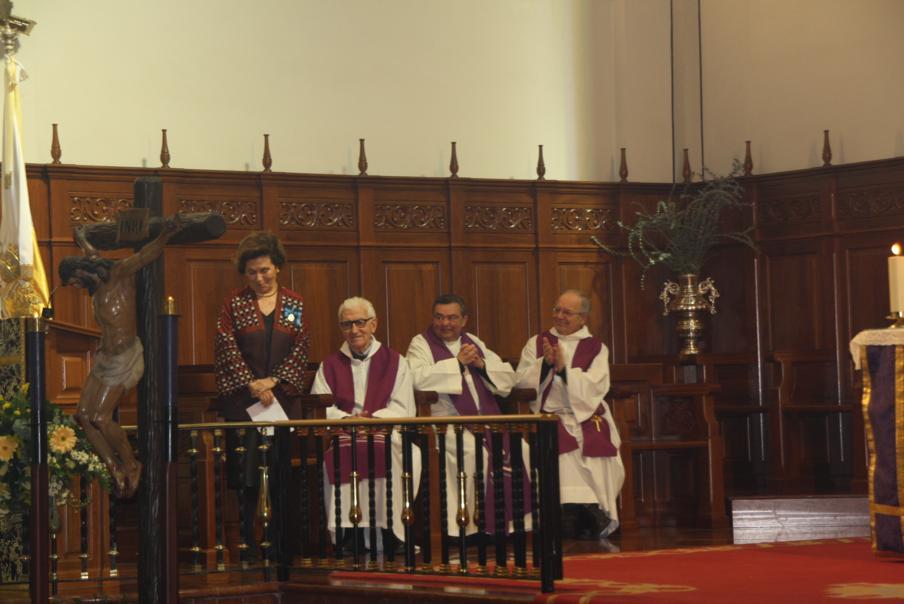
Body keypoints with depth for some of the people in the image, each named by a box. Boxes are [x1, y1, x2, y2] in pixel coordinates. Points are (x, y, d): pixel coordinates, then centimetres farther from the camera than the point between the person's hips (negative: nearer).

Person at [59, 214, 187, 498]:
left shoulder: (119, 273, -14)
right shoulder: (98, 285, 10)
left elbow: (145, 255, -31)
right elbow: (91, 254, 33)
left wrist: (164, 236, -49)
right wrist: (82, 239, 52)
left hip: (125, 359, -9)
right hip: (105, 358, 9)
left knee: (101, 417, -12)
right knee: (84, 415, 2)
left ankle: (131, 466, 6)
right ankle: (115, 469, 8)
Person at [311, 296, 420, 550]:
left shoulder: (394, 362, 15)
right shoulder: (330, 365, 19)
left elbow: (403, 409, 3)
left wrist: (372, 419, -15)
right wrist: (348, 420, -15)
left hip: (385, 433, -1)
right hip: (341, 434, 1)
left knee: (384, 451, -35)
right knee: (341, 452, -34)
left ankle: (385, 531, -30)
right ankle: (346, 530, -31)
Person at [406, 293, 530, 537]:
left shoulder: (474, 342, 21)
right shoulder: (421, 344, 5)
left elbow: (509, 377, 17)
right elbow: (418, 378, -17)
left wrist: (482, 364, -2)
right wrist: (458, 362, -10)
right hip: (446, 423, -5)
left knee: (520, 449, -17)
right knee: (473, 452, -32)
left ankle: (514, 520, -10)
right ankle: (468, 525, -23)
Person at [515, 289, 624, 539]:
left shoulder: (596, 348, 12)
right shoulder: (536, 344, 16)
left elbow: (596, 387, -4)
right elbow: (522, 382, 4)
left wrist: (563, 368, -12)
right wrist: (545, 363, -10)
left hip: (586, 416, 0)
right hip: (549, 415, 0)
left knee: (596, 444, -29)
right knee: (563, 447, -31)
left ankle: (599, 516, -20)